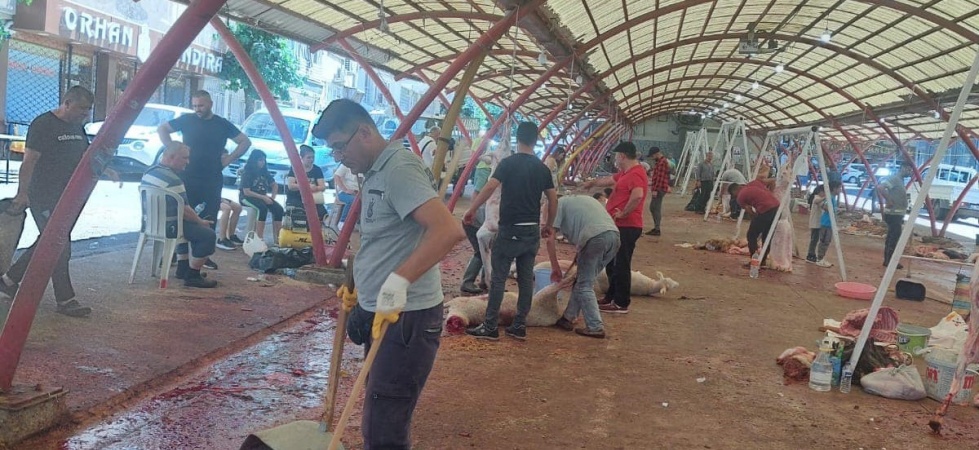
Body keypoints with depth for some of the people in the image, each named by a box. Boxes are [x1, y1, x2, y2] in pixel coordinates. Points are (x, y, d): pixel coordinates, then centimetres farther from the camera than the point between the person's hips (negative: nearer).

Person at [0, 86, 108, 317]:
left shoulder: (78, 127, 13)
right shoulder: (42, 124, -11)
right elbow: (29, 161, -16)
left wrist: (106, 170, 5)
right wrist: (22, 193, -21)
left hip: (68, 198, 8)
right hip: (45, 198, -8)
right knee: (60, 248, -7)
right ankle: (65, 300, 0)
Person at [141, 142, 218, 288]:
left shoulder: (149, 172, 10)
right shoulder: (173, 180, -22)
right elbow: (184, 210, -21)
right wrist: (201, 221, -2)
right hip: (168, 226, -10)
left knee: (189, 225, 32)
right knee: (208, 234, -8)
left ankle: (182, 268, 33)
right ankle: (192, 276, -3)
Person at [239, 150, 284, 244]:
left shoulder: (264, 172, 8)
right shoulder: (247, 173, -10)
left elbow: (275, 185, 17)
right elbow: (246, 192, -17)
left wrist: (272, 197, -1)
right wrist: (263, 197, -21)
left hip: (262, 197, 6)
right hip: (246, 197, -6)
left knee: (279, 209, -19)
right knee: (263, 208, -36)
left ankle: (277, 238, -22)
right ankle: (259, 239, -37)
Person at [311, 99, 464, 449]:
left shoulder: (399, 167, -18)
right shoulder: (376, 171, 14)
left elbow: (449, 230, -32)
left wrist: (399, 280, -35)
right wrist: (361, 284, 25)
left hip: (406, 316, -10)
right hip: (381, 312, 10)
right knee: (380, 420, 19)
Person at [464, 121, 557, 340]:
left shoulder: (508, 163, -7)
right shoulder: (542, 168, 7)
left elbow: (490, 187, -18)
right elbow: (553, 199, 10)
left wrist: (471, 210, -9)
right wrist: (549, 224, 22)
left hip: (510, 228, -5)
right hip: (532, 230, 5)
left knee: (498, 277, 0)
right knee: (526, 278, 10)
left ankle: (490, 327, 2)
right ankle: (519, 326, 15)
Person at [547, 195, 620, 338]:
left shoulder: (558, 203, 16)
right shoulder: (585, 199, 37)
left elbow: (550, 239, 8)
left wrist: (555, 268, 16)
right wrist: (580, 254, 32)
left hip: (595, 237, -7)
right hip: (614, 235, 7)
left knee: (585, 285, 5)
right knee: (582, 280, 19)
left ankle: (595, 327, 0)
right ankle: (568, 317, 25)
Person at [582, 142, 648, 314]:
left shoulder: (635, 174, -17)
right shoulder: (625, 173, 17)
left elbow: (637, 196, -34)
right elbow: (609, 180, 35)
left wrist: (624, 213, -23)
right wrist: (592, 183, 49)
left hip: (627, 227, -11)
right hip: (619, 226, 11)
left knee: (621, 265, -5)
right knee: (612, 264, 17)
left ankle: (621, 304, 2)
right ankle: (611, 297, 26)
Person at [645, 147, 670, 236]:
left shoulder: (662, 162, -15)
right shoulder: (659, 162, 19)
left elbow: (660, 177, -22)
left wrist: (655, 190, -25)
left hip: (660, 189, -11)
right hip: (657, 189, 11)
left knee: (656, 208, -9)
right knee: (653, 208, 14)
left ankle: (657, 229, -7)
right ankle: (656, 227, 21)